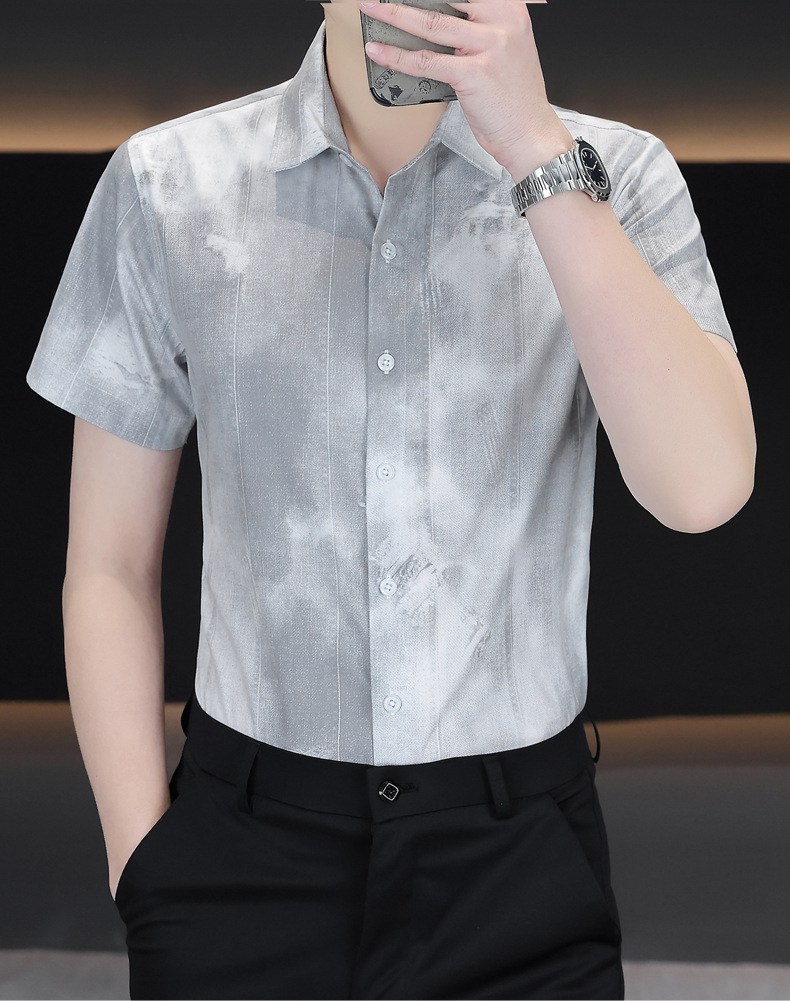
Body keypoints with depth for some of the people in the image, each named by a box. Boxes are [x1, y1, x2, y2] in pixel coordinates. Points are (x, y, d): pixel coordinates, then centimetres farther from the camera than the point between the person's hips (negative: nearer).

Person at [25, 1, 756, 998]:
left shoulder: (616, 178, -5)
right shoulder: (167, 187, -4)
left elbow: (703, 488, -21)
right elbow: (109, 568, 1)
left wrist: (538, 148, -23)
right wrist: (143, 870, -3)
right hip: (245, 853, 1)